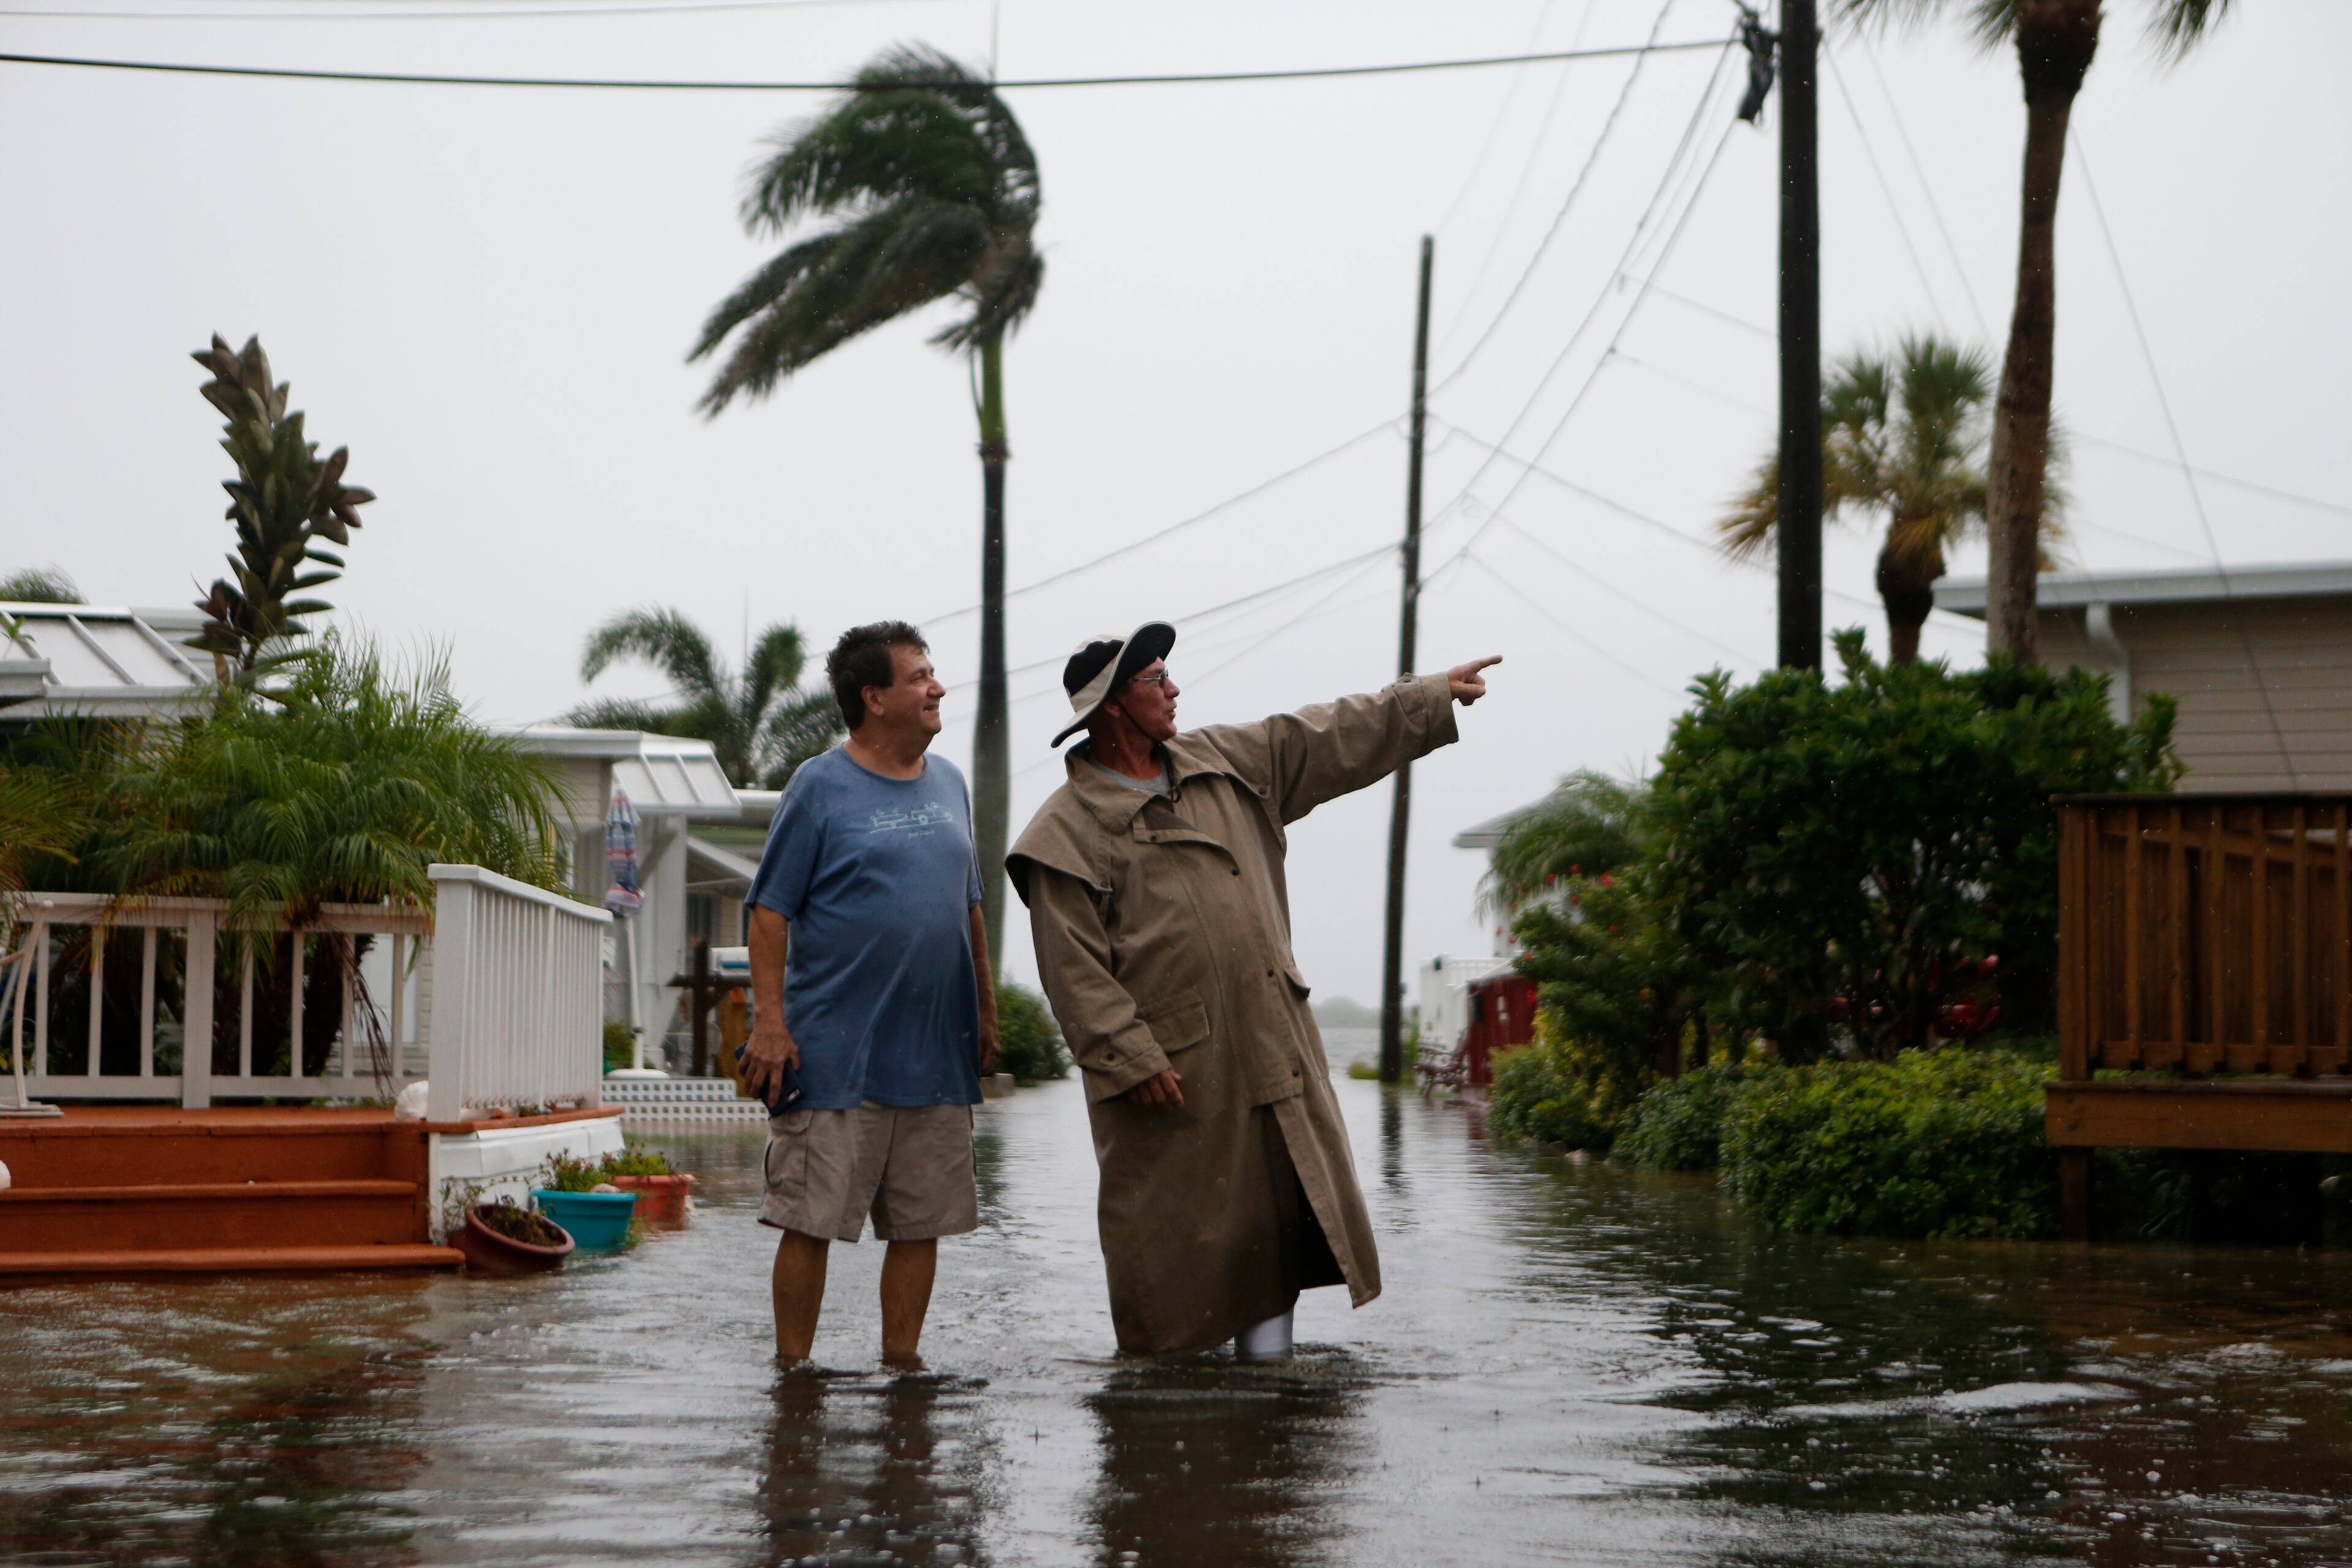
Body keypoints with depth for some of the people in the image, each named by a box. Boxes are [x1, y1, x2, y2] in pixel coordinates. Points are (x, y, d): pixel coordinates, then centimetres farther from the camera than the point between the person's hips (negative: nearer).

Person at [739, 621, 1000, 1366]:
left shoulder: (948, 783, 13)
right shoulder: (819, 788, -4)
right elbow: (771, 910, -6)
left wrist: (985, 1009, 19)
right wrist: (769, 1020, -13)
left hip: (936, 1055, 6)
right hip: (835, 1055, -5)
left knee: (921, 1222, 8)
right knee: (809, 1220, -3)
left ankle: (901, 1363, 18)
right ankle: (793, 1371, 7)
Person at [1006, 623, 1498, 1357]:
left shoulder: (1223, 762, 12)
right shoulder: (1069, 831, -9)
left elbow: (1335, 740, 20)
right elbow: (1074, 968, -13)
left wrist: (1436, 697, 21)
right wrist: (1131, 1059, -18)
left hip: (1270, 1049, 6)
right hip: (1170, 1072, -6)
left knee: (1280, 1213, 5)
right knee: (1175, 1235, 0)